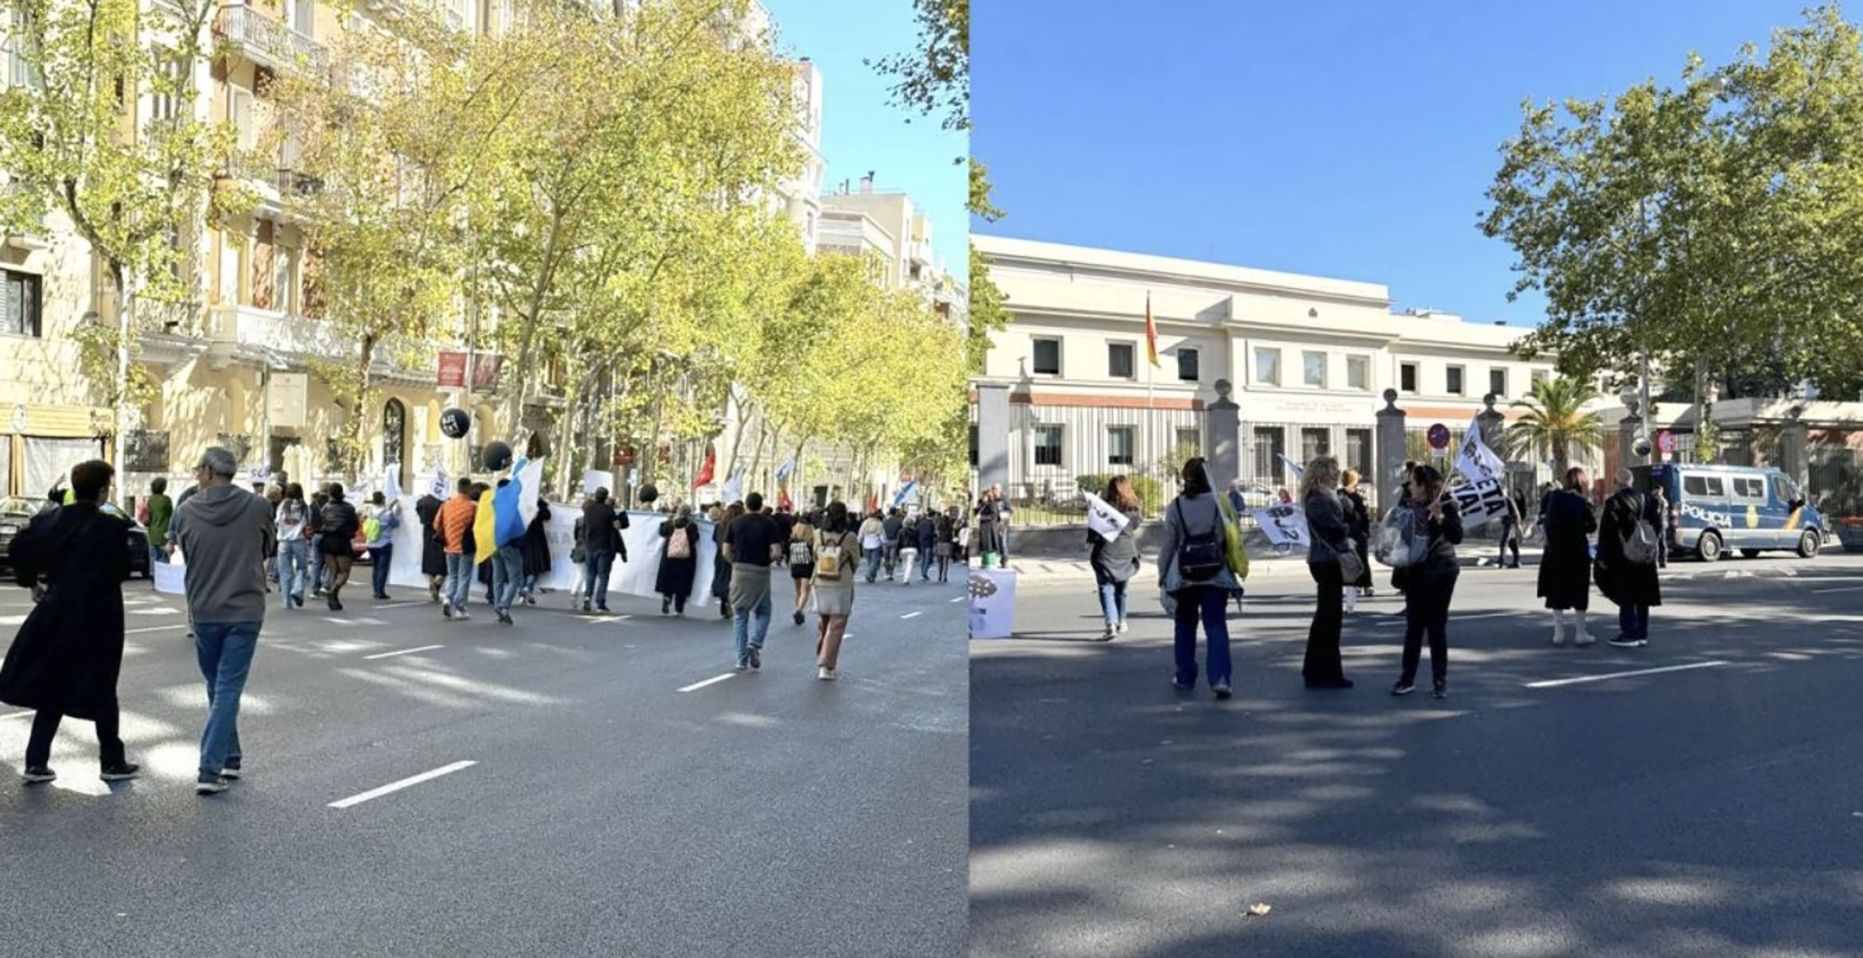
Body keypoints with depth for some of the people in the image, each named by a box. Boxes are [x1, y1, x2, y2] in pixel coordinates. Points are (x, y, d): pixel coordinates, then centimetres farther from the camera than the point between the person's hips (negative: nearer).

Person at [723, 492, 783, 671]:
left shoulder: (735, 522, 2)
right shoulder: (769, 523, -4)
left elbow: (726, 552, 0)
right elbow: (777, 553, -11)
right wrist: (766, 560, 8)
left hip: (740, 571, 1)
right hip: (761, 572, -1)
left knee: (740, 616, 8)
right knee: (763, 613, 15)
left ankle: (742, 659, 6)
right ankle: (755, 643, -8)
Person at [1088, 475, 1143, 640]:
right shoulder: (1133, 509, 0)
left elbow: (1094, 532, -9)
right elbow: (1135, 531, 9)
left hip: (1106, 554, -4)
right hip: (1126, 554, 4)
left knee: (1106, 589, -3)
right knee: (1121, 589, 18)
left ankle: (1111, 623, -17)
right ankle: (1121, 622, 31)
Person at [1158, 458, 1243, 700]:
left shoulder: (1175, 506, -3)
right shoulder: (1218, 503, -4)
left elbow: (1169, 543, 0)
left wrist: (1163, 574, 9)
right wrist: (1233, 571, 6)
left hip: (1184, 576, 1)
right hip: (1215, 574, -1)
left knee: (1185, 627, 15)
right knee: (1216, 626, 0)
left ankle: (1185, 677, 23)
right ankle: (1220, 678, -14)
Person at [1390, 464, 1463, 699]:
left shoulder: (1446, 504, -7)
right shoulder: (1408, 506, 4)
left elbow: (1457, 537, -15)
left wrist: (1440, 517, -27)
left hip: (1440, 573, -3)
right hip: (1415, 572, 3)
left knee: (1437, 626, 2)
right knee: (1413, 625, 5)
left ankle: (1440, 681, 10)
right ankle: (1407, 679, 11)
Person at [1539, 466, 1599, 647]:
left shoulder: (1552, 497, -5)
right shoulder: (1582, 503, -12)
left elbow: (1542, 519, 1)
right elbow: (1592, 527, -3)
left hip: (1555, 551, 2)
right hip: (1577, 552, -2)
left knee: (1556, 591, 9)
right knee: (1579, 591, 8)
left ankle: (1558, 633, 9)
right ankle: (1580, 633, 11)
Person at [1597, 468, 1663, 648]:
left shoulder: (1614, 502, -13)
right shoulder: (1648, 500, 6)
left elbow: (1607, 531, -13)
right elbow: (1658, 526, 10)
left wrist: (1603, 557, -8)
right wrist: (1651, 546, 17)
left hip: (1623, 557, -6)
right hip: (1645, 557, 6)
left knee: (1626, 597, -1)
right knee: (1642, 596, 12)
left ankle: (1629, 634, -1)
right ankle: (1642, 634, 17)